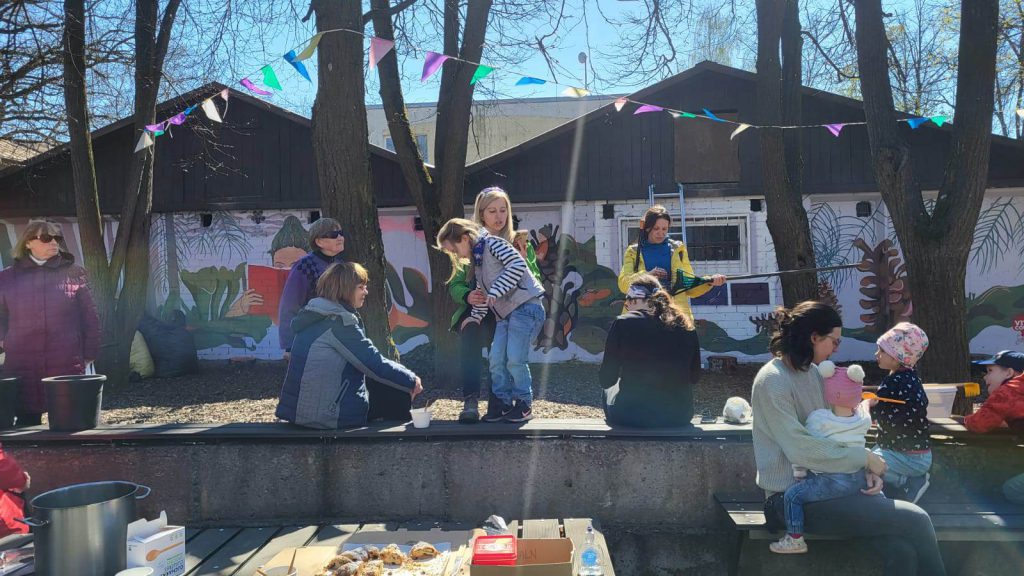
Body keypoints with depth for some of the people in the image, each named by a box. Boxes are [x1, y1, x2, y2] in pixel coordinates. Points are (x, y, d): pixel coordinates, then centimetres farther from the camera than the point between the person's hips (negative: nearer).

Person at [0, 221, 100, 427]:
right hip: (22, 367, 2)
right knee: (26, 424, 6)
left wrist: (88, 355, 1)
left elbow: (90, 318, 4)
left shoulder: (74, 274, 3)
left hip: (67, 365, -1)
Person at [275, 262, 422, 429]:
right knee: (399, 395, 5)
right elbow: (376, 364, -16)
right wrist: (411, 380, -2)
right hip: (329, 414, -9)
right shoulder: (340, 321, -17)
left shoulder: (314, 315, 10)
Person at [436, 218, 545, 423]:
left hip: (526, 306, -9)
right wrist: (475, 316, 22)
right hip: (505, 313, 9)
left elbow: (518, 265, -20)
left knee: (515, 359, -12)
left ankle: (524, 404, 5)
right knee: (496, 360, 1)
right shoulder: (476, 260, 19)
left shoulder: (493, 243, -7)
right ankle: (503, 402, 15)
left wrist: (496, 291, -21)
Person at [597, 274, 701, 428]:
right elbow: (694, 378, 7)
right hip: (680, 416, 3)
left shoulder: (622, 323, -10)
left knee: (609, 390, 31)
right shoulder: (686, 325, 0)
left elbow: (606, 380, -7)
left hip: (632, 415, -3)